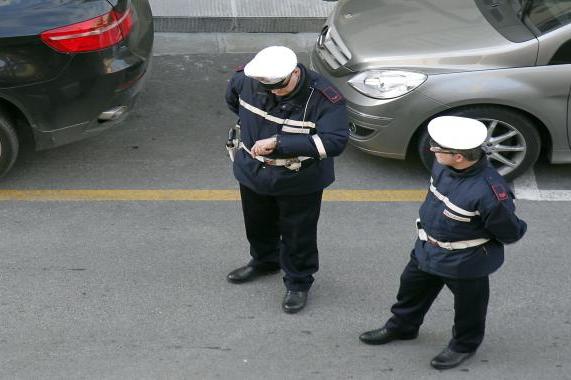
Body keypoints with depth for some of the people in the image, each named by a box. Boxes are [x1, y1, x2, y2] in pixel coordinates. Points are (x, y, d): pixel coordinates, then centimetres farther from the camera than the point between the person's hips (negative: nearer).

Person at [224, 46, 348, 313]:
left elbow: (334, 141, -38)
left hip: (299, 183, -4)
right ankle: (264, 261, 53)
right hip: (253, 173, 5)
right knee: (258, 225, 26)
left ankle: (298, 283, 33)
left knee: (298, 236, 10)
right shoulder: (249, 80, -17)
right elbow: (232, 97, 8)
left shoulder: (323, 98, -29)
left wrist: (278, 143, -39)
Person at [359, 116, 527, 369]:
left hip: (465, 262, -8)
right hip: (427, 249, 8)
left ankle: (464, 345, 45)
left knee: (468, 305, 19)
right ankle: (401, 327, 52)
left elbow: (509, 232, -23)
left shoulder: (489, 191, -39)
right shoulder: (443, 166, -16)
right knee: (412, 287, 27)